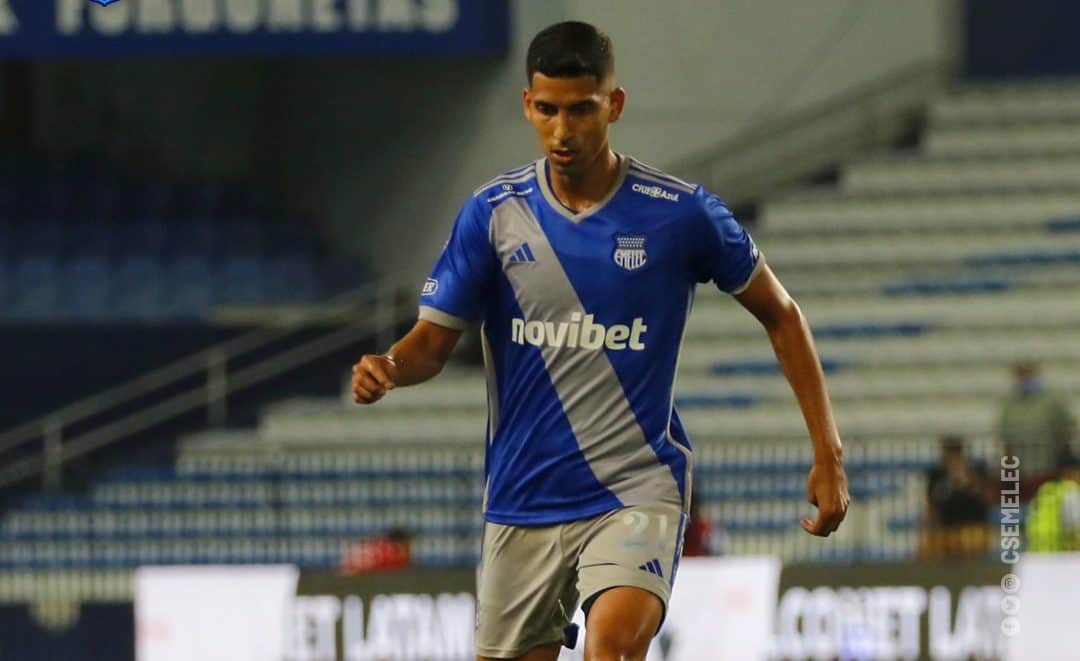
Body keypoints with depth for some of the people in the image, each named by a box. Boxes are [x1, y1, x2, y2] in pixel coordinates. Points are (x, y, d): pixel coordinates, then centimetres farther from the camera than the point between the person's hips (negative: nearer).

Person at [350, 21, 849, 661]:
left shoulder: (681, 214, -5)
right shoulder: (493, 213, 0)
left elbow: (781, 314, 7)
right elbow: (434, 342, 2)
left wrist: (828, 451, 2)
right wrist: (388, 368, -23)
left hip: (637, 491, -3)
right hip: (522, 503, 3)